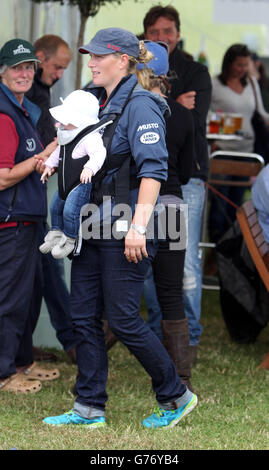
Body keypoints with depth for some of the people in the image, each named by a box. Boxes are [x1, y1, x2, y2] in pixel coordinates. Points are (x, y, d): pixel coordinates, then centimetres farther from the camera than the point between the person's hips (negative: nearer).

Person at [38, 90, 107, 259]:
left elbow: (99, 153, -37)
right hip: (65, 184, 10)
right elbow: (59, 151, 24)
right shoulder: (68, 137, 7)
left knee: (70, 211, -17)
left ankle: (70, 239, 2)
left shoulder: (91, 138, -23)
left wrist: (89, 168, -51)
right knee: (56, 207, 22)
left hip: (82, 184, -10)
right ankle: (56, 233, 40)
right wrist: (50, 165, 18)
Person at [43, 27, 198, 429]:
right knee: (84, 316, 7)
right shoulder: (96, 103, 14)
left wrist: (138, 225, -25)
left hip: (124, 232, -9)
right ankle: (89, 408, 13)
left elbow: (153, 168, -20)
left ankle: (176, 397, 12)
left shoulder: (140, 105, -12)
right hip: (92, 228, 9)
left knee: (123, 319, -4)